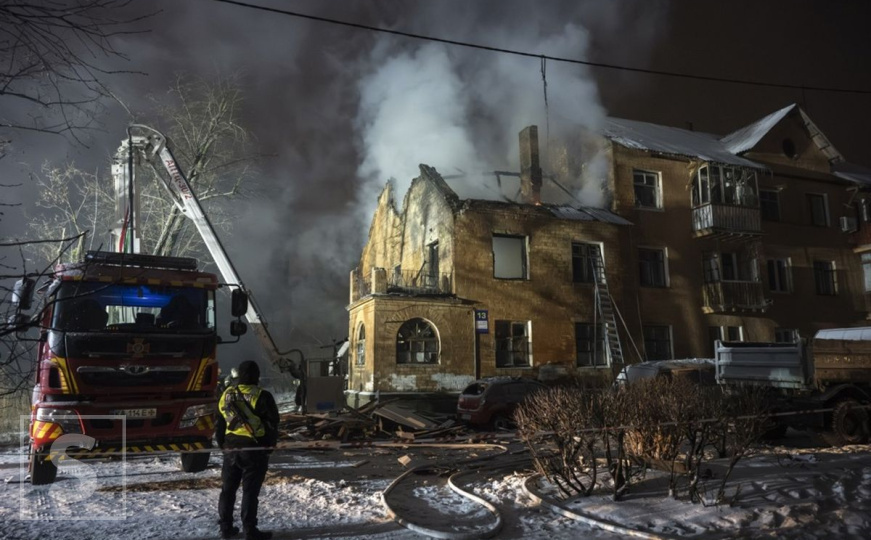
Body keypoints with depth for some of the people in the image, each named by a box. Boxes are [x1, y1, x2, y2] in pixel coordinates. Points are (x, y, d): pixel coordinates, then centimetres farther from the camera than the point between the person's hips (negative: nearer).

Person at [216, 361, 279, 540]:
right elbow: (272, 424, -7)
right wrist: (269, 445, 8)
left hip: (231, 449, 5)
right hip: (254, 450, -5)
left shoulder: (227, 395, 6)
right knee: (250, 491, 0)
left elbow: (219, 424, 13)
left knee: (228, 489, 15)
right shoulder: (262, 397, -11)